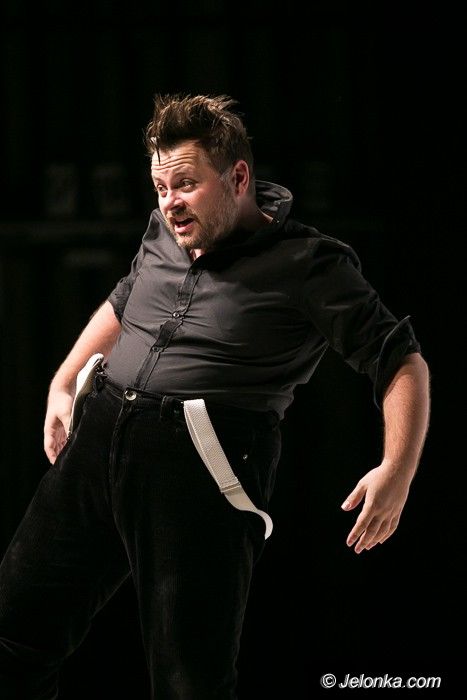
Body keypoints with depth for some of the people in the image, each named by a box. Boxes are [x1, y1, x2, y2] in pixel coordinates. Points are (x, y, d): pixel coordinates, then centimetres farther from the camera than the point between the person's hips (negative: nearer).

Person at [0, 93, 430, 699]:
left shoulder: (308, 264, -4)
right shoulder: (165, 233, 15)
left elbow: (403, 363, -6)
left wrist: (397, 471, -18)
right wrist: (63, 385, 32)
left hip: (205, 469, -6)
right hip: (99, 441, 6)